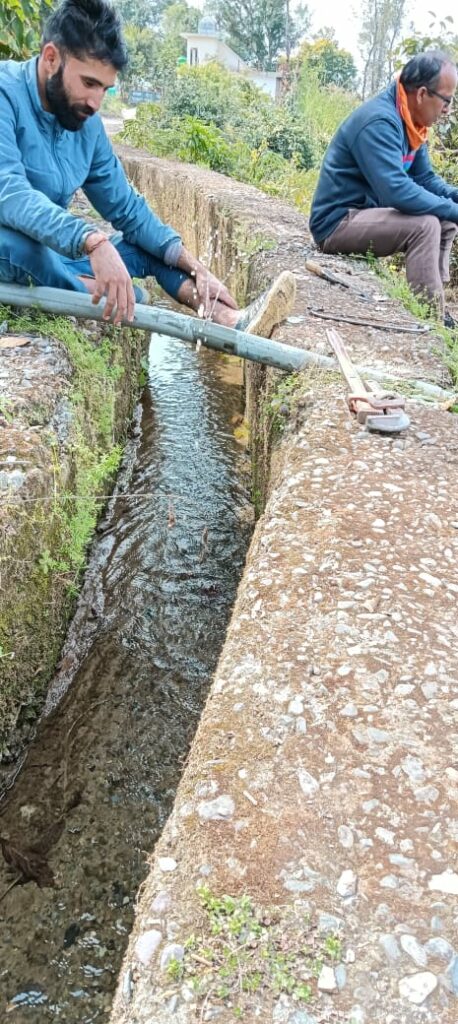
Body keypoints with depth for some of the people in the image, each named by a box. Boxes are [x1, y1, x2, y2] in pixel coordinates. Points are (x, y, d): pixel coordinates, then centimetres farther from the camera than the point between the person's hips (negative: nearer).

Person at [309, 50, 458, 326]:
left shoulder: (408, 122, 5)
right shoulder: (379, 122, -23)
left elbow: (425, 177, 14)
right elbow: (397, 191, -32)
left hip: (366, 212, 10)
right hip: (338, 222, -10)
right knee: (425, 225, -26)